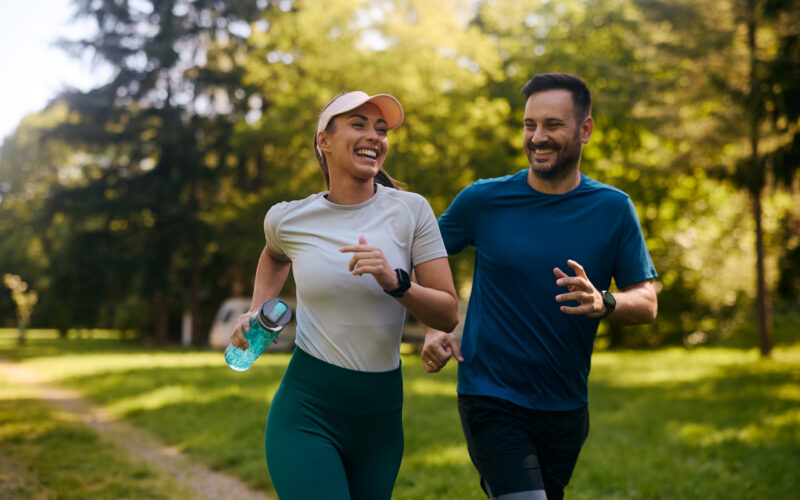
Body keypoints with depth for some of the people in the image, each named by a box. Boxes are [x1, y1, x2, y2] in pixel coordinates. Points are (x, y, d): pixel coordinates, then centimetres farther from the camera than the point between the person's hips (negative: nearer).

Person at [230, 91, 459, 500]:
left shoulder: (410, 210, -4)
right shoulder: (288, 219, -2)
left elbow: (449, 315, -6)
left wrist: (395, 282, -21)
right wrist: (255, 313, 12)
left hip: (381, 415, 2)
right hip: (306, 412, -2)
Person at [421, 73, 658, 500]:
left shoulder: (613, 209, -1)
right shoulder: (483, 200, -5)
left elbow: (647, 303, -2)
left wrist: (603, 302, -24)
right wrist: (432, 330, -7)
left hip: (566, 405, 3)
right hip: (491, 398, -3)